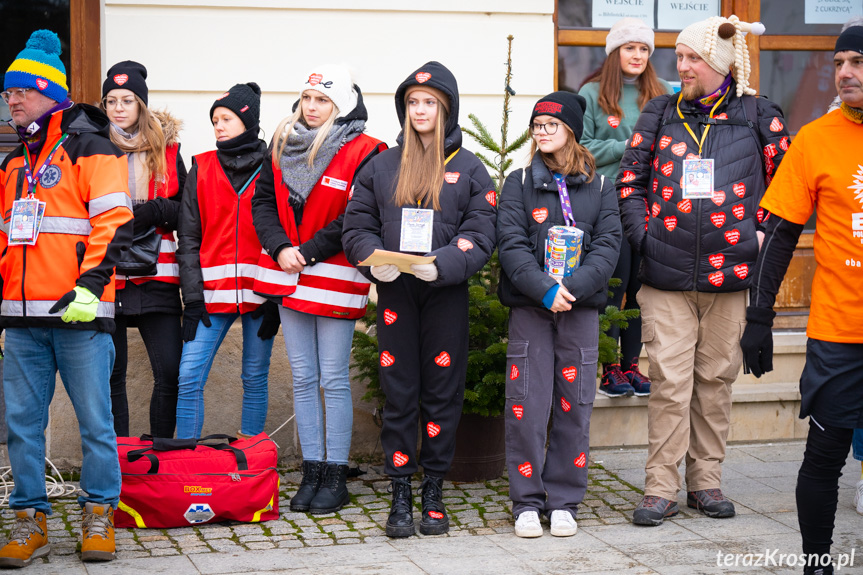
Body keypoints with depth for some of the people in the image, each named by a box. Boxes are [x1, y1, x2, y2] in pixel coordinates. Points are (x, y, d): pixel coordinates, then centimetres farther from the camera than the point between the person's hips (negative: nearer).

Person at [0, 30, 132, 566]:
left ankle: (100, 514, 11)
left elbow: (114, 223, -10)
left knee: (94, 418, 0)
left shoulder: (91, 149, -2)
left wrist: (90, 283, -19)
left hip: (79, 312, -6)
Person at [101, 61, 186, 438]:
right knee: (109, 374, 2)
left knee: (170, 371, -4)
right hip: (104, 276, -1)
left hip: (155, 278, 1)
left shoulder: (166, 149, 11)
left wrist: (156, 211, -7)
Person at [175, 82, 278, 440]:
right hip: (212, 293, 1)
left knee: (255, 379, 5)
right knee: (189, 377, -7)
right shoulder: (201, 170, 9)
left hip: (259, 292, -1)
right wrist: (192, 299, -3)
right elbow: (189, 239, 6)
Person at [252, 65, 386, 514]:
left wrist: (307, 252, -14)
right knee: (303, 378, 10)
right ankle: (311, 472, 17)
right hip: (289, 276, 6)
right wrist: (280, 249, -7)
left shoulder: (363, 153, -9)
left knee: (334, 379, -1)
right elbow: (263, 201, 8)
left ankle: (335, 476, 8)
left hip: (335, 279, -6)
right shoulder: (283, 146, 9)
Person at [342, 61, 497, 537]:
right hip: (394, 292, 1)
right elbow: (356, 226, 9)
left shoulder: (468, 169, 5)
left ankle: (434, 491, 14)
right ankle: (400, 494, 8)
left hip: (446, 294, -1)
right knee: (399, 393, 2)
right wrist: (373, 260, -11)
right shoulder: (381, 166, 11)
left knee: (443, 391, 3)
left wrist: (443, 264, -19)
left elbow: (481, 234, -2)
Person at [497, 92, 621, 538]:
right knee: (527, 406, -3)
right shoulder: (519, 184, 7)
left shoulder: (599, 187, 8)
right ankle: (527, 502, 7)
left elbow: (607, 246, -1)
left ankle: (564, 501, 13)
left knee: (574, 407, 3)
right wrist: (544, 290, -17)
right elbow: (511, 246, -4)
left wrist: (573, 288, -16)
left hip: (581, 309, 1)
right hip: (529, 308, -1)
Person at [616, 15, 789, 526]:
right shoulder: (660, 114, 9)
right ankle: (661, 488, 4)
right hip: (665, 277, 0)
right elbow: (630, 179, 12)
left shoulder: (758, 115, 5)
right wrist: (643, 233, 1)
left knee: (716, 380, 8)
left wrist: (761, 235, -1)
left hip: (730, 273, 0)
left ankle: (706, 481, 19)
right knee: (670, 382, -3)